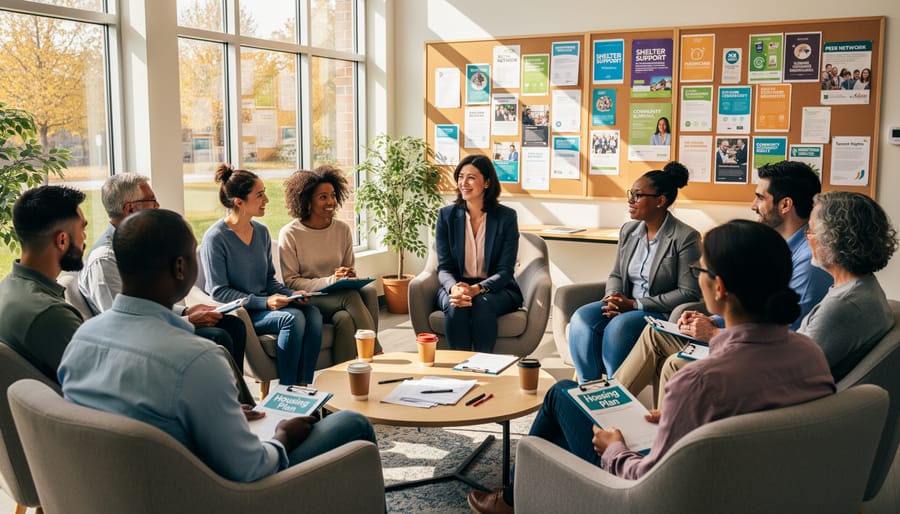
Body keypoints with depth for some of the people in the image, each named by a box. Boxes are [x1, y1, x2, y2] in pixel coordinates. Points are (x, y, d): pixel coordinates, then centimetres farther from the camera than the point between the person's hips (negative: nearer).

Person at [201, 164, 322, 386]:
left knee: (312, 313, -22)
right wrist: (264, 302, -21)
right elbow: (219, 292, -12)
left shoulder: (262, 232, 10)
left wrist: (291, 293, -4)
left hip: (264, 305, 7)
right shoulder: (215, 238, -11)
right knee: (292, 317, -30)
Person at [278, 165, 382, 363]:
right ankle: (378, 357, -26)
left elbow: (351, 270, 15)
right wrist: (329, 281, -20)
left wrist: (349, 277, -11)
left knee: (345, 319, -32)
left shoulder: (343, 230, 8)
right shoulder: (290, 234, -5)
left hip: (338, 298, 4)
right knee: (352, 297, -31)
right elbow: (291, 282, -8)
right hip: (306, 301, -4)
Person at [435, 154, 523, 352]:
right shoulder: (446, 215, 1)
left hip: (496, 290, -1)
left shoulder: (506, 217, -4)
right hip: (456, 286, 1)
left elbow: (505, 271, -9)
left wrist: (476, 289, -28)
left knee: (482, 304, -34)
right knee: (455, 306, -32)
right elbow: (444, 267, -2)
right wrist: (454, 288, -26)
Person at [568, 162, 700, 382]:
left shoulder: (685, 238, -11)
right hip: (626, 306, 6)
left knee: (618, 327, -34)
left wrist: (635, 304, -17)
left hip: (662, 313, -6)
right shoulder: (628, 230, 10)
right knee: (582, 318, -21)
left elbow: (689, 292, -14)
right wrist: (613, 298, -8)